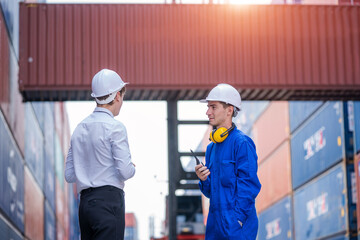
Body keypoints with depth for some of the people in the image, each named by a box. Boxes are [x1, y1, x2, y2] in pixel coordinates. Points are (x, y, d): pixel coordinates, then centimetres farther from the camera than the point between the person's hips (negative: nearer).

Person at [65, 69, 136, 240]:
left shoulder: (80, 128, 13)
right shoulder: (115, 127, -7)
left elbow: (69, 175, 14)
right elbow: (125, 171, -13)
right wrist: (132, 168, 9)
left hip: (84, 202, 7)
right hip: (109, 200, -7)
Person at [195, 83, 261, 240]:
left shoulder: (242, 143, -9)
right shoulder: (211, 147, 16)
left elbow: (249, 187, -13)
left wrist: (237, 219, -17)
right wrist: (204, 180, -2)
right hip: (214, 227, 8)